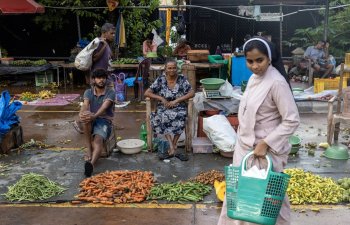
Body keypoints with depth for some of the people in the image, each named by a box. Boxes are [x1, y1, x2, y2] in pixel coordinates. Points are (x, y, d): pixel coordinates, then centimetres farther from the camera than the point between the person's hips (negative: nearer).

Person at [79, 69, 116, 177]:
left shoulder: (111, 92, -3)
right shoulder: (88, 92, 6)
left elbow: (104, 107, -21)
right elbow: (85, 105, -14)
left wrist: (94, 116, -42)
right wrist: (81, 114, -39)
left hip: (104, 121, -2)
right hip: (91, 121, 2)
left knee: (98, 140, -33)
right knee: (85, 117, -34)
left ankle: (91, 164, -56)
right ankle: (89, 149, -28)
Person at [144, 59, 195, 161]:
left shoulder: (182, 79, 0)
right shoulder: (160, 80, 0)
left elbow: (192, 93, -8)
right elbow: (147, 93, -2)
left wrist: (176, 101, -16)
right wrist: (161, 98, -14)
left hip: (179, 107, 0)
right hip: (164, 108, 1)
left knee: (180, 117, -34)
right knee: (159, 118, -33)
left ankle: (171, 148, -23)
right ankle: (173, 148, -30)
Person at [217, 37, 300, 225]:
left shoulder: (277, 83, -19)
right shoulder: (254, 78, 5)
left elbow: (292, 121, -20)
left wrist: (265, 144, -22)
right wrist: (242, 142, 16)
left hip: (265, 151, -8)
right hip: (244, 147, 8)